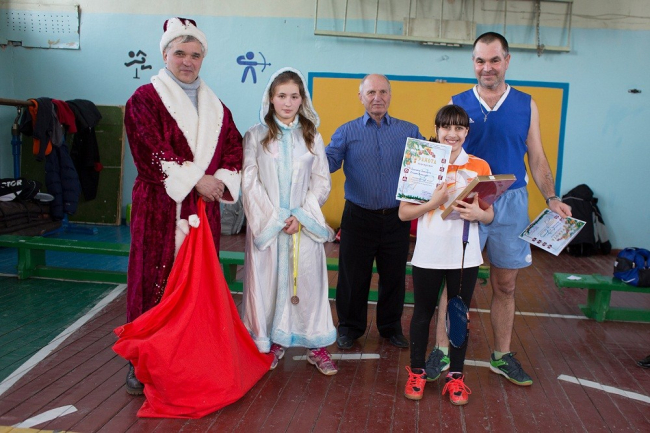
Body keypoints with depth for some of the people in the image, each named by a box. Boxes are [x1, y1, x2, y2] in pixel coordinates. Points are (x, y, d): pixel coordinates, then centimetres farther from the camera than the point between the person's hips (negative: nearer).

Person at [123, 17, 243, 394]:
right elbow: (151, 152, -10)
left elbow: (234, 150, 12)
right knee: (153, 280, 0)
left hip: (204, 207, 4)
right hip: (160, 207, -4)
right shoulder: (145, 100, 1)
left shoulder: (216, 108, 17)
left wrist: (220, 180, -7)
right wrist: (195, 181, -14)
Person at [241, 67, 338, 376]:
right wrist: (275, 217, -10)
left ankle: (316, 346, 12)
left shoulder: (312, 137, 8)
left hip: (304, 224, 1)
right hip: (266, 223, -1)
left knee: (308, 280, 1)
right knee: (268, 280, 2)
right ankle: (272, 342, 17)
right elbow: (250, 182, -3)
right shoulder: (255, 136, 3)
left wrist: (301, 216, -8)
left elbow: (322, 182, 5)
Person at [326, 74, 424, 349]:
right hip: (358, 217, -1)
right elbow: (329, 160, -8)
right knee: (353, 275, 8)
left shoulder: (409, 131, 7)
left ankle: (391, 327, 32)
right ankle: (350, 327, 27)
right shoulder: (347, 132, 4)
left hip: (396, 218, 1)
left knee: (394, 276, 12)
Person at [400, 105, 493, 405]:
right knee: (422, 313, 12)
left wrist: (477, 213, -17)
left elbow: (490, 215, 5)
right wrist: (433, 203, -19)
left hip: (465, 256, 1)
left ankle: (456, 376, 27)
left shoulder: (480, 167, 0)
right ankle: (417, 372, 29)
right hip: (428, 255, 0)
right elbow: (404, 212, -4)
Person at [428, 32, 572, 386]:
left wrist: (551, 198, -5)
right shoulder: (457, 104, 2)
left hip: (511, 202, 2)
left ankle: (502, 357, 25)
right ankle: (442, 351, 16)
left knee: (505, 285, 10)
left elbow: (536, 157, 8)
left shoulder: (526, 105, 7)